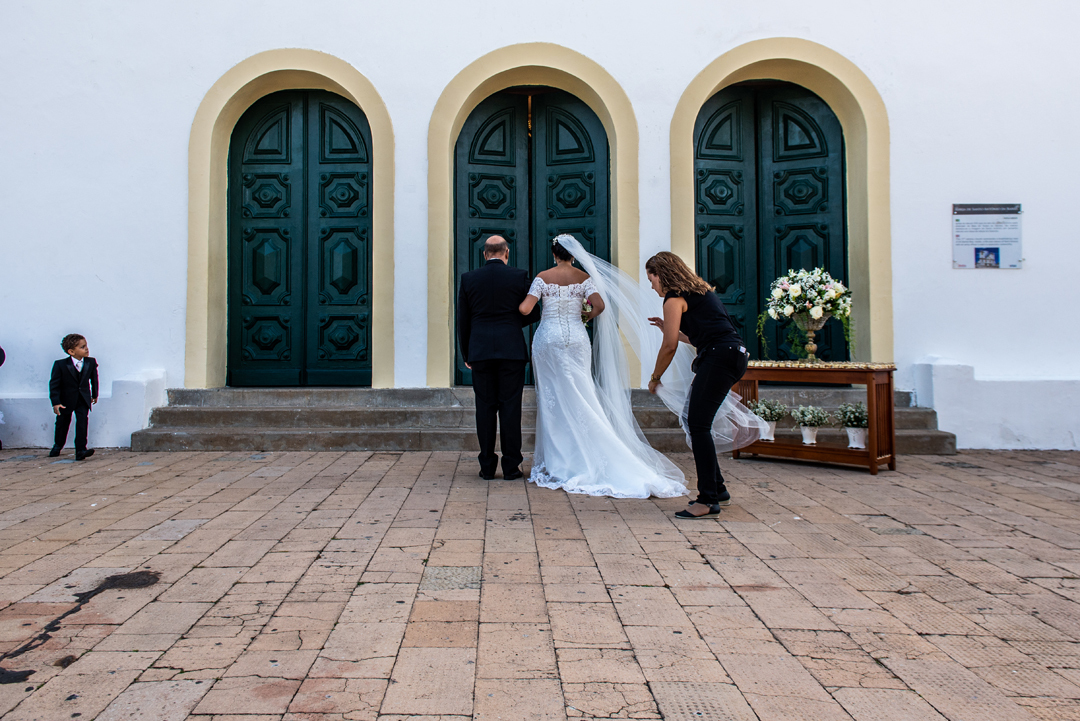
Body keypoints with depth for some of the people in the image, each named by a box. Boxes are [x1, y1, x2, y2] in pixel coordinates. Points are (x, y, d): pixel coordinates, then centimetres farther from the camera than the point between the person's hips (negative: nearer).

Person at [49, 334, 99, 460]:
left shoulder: (91, 362, -8)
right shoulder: (60, 365, -17)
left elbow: (94, 378, 10)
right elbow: (54, 384, -14)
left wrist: (94, 394, 20)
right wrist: (55, 403, -21)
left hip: (83, 398, 1)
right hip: (66, 399, -1)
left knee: (83, 421, -14)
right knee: (63, 422, 14)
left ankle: (80, 450, -13)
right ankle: (58, 445, 42)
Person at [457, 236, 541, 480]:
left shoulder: (468, 279, 4)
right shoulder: (519, 276, 0)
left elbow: (462, 320, 7)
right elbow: (532, 314, 4)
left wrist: (465, 354, 15)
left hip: (480, 351, 1)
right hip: (512, 350, -1)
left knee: (485, 407, 6)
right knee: (510, 407, 2)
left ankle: (487, 466, 10)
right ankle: (511, 466, 6)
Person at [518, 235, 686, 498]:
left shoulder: (542, 277, 1)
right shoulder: (584, 277, 3)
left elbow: (525, 309, -8)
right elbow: (600, 305, -11)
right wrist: (587, 316, 8)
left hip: (549, 338, -1)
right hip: (577, 338, 1)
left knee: (552, 400, 4)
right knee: (580, 399, 4)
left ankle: (556, 463, 7)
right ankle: (583, 460, 4)